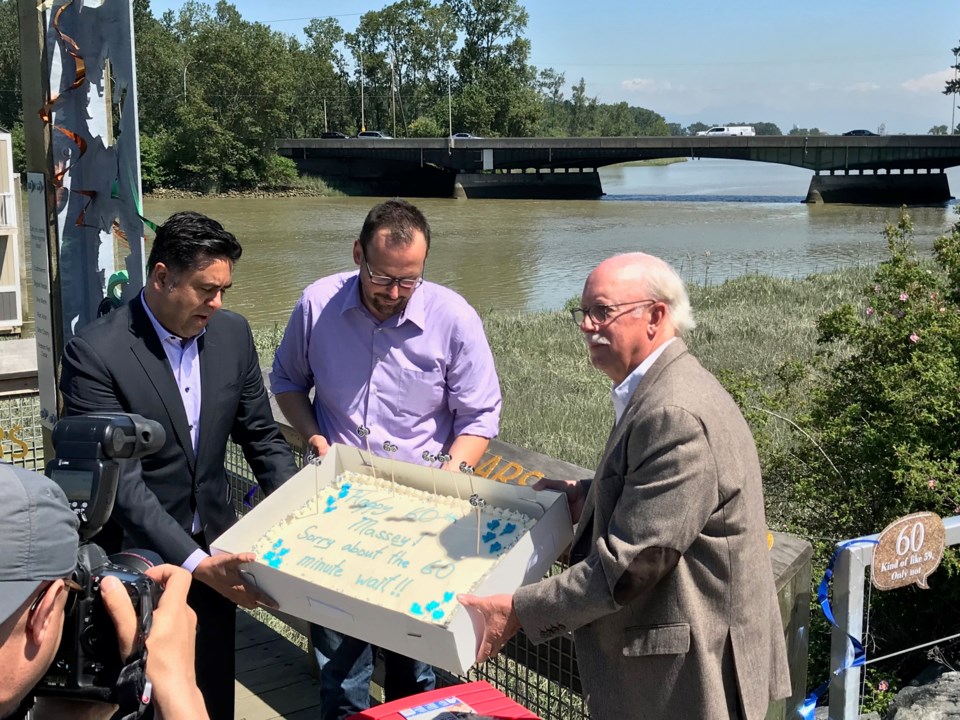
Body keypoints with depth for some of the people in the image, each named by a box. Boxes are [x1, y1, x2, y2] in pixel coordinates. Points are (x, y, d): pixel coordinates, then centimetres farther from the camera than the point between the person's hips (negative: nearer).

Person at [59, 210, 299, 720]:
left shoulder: (232, 333, -2)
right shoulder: (95, 353, -19)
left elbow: (261, 437, 7)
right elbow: (121, 482, -24)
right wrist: (195, 563, -31)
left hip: (214, 549, 5)